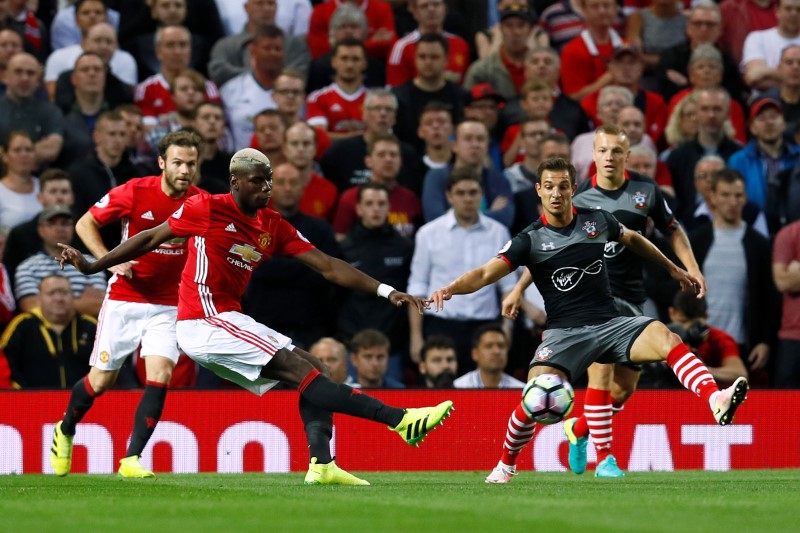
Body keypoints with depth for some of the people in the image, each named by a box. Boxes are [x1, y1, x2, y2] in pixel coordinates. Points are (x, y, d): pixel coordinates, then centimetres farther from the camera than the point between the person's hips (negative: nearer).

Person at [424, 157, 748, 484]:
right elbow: (486, 273, -12)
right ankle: (505, 466, 7)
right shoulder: (530, 239, -3)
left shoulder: (597, 221, 6)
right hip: (564, 332, -2)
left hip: (610, 324, 2)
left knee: (664, 337, -28)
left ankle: (717, 401, -43)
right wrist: (450, 288, -31)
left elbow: (633, 239, 27)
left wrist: (673, 269, 33)